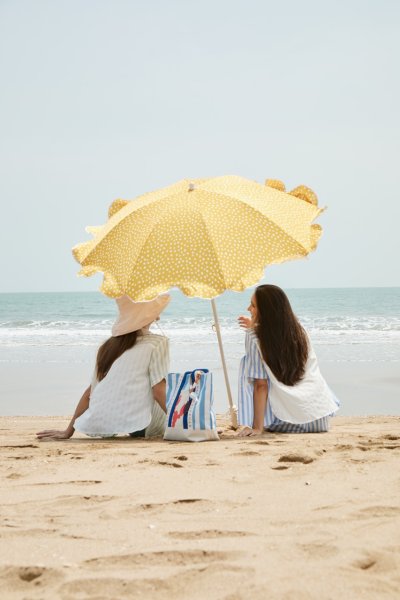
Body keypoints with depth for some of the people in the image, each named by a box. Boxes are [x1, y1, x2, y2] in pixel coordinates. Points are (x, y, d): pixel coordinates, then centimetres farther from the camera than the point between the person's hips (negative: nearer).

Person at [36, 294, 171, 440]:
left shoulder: (107, 346, 15)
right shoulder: (157, 343, 0)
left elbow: (90, 392, 14)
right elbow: (159, 392, -8)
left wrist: (67, 432, 18)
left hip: (99, 427, 5)